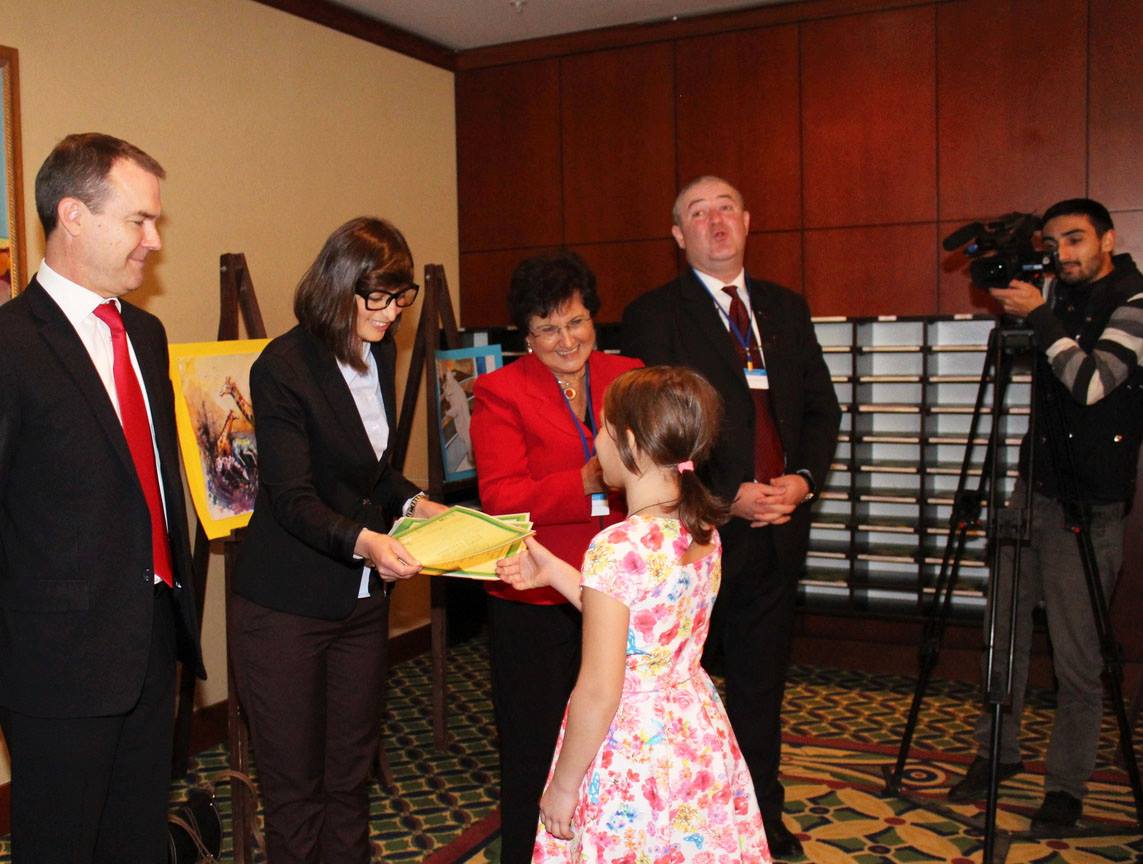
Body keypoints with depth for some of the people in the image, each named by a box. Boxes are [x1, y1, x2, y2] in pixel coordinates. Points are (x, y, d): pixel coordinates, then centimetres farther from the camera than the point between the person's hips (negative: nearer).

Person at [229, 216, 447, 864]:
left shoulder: (380, 353, 6)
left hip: (364, 600, 7)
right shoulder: (282, 367, -16)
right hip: (286, 608, -6)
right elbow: (293, 499, -21)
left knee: (352, 773, 17)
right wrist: (363, 540, -37)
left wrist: (414, 502, -1)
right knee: (294, 784, 7)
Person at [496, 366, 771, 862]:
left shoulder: (618, 548, -25)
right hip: (700, 739, 8)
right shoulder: (703, 531, -2)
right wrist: (555, 572, 12)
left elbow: (599, 692, -22)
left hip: (632, 753, -7)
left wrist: (563, 785, -10)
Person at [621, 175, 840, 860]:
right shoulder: (653, 315, -4)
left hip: (778, 529, 5)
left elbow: (822, 409, 11)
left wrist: (804, 479, -6)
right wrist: (727, 496, -16)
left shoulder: (787, 309, 13)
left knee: (761, 687, 16)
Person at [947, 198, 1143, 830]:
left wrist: (1039, 315, -20)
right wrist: (1011, 293, 11)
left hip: (1088, 506, -7)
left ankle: (1066, 785, 15)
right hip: (1032, 490, 7)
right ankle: (999, 751, 28)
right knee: (1004, 631, 13)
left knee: (1076, 657, 0)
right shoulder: (1060, 292, 10)